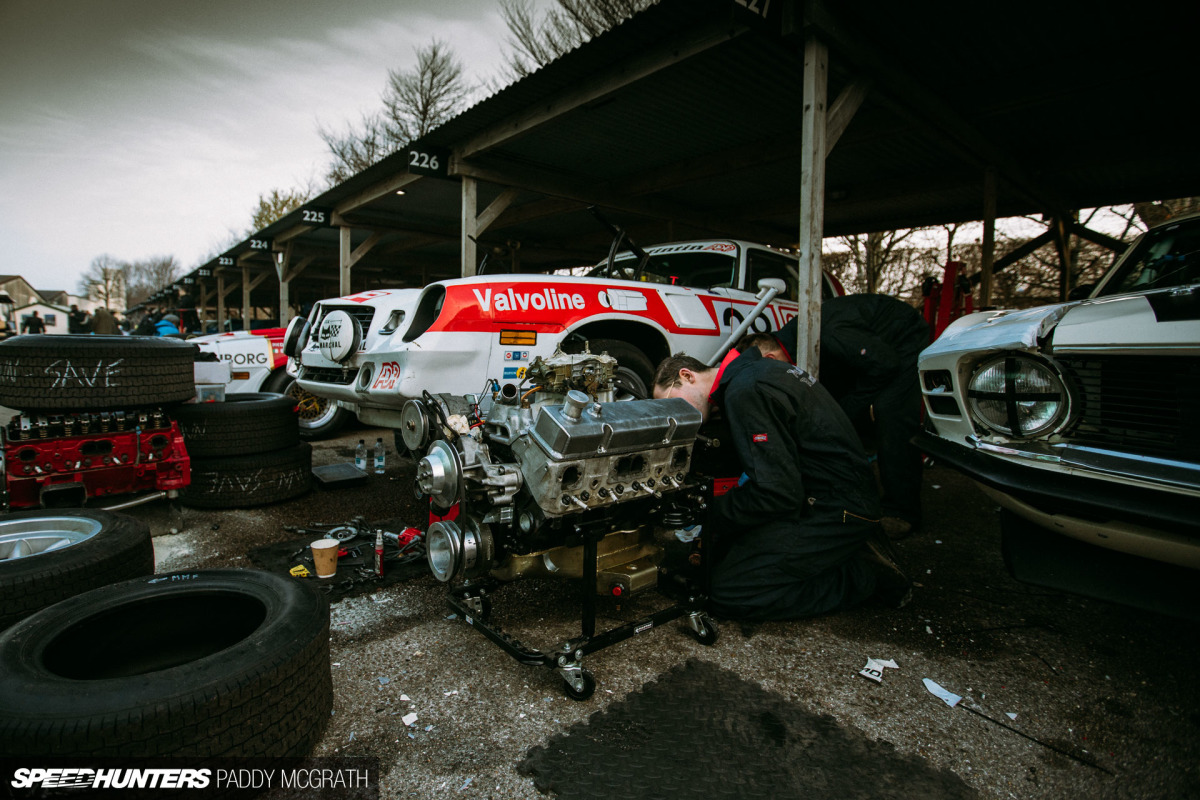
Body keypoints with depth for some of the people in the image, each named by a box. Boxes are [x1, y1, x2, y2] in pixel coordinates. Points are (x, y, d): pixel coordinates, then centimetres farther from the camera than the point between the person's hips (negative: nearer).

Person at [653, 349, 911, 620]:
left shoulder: (744, 392, -19)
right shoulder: (755, 367, 11)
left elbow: (779, 493, -22)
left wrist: (713, 514, -11)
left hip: (835, 512, -10)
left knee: (727, 591, -14)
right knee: (723, 549, 8)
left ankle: (863, 575, -4)